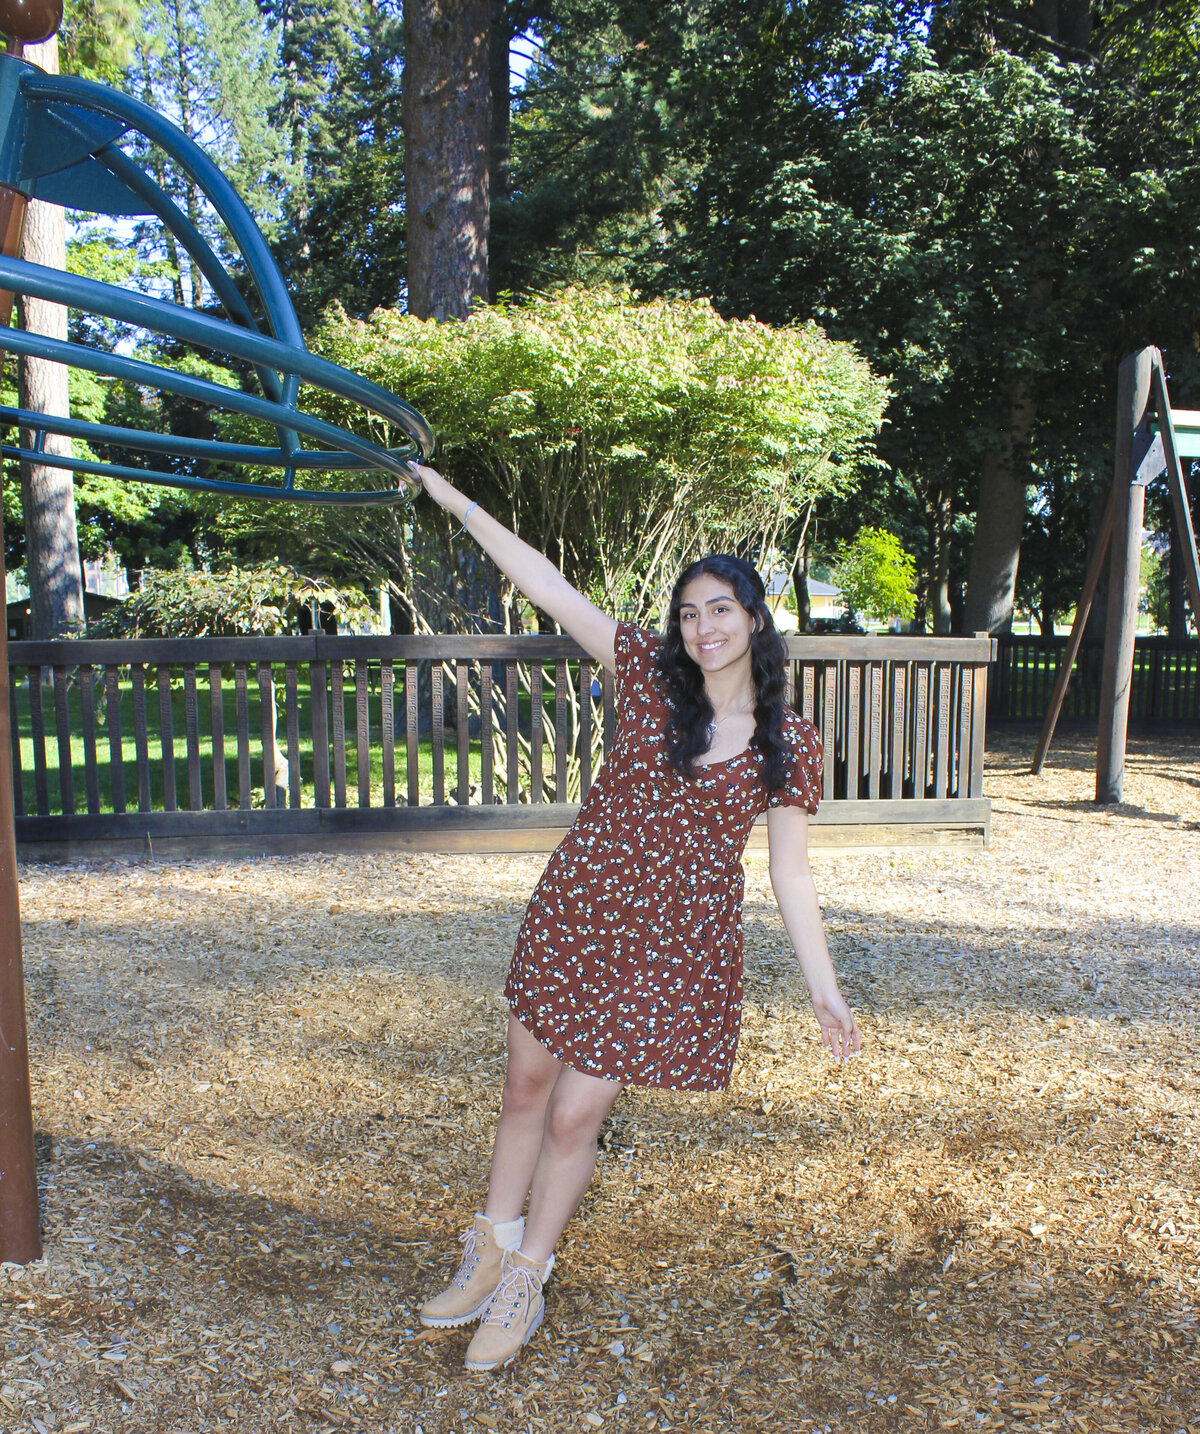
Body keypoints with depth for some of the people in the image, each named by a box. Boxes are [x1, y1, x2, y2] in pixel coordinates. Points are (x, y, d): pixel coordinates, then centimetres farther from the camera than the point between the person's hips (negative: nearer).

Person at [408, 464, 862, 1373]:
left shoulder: (791, 744, -3)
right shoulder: (650, 676, -3)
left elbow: (791, 873, 1)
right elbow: (548, 587, -4)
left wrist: (825, 991, -2)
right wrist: (457, 500, -4)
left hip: (675, 951, -2)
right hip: (575, 916, 2)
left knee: (576, 1116, 5)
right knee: (527, 1092, 15)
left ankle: (526, 1282, 32)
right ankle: (492, 1252, 41)